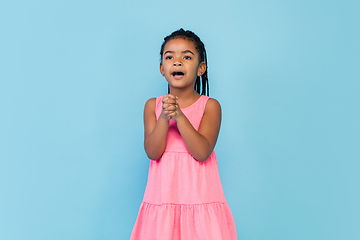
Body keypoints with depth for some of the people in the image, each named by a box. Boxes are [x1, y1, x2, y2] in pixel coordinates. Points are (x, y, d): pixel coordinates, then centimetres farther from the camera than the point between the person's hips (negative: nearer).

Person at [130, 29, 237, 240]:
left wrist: (179, 115, -21)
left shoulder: (210, 105, -2)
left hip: (200, 199, -1)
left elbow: (202, 152, -14)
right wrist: (164, 117, -21)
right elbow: (152, 152, -7)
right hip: (162, 198, 2)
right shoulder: (153, 105, 4)